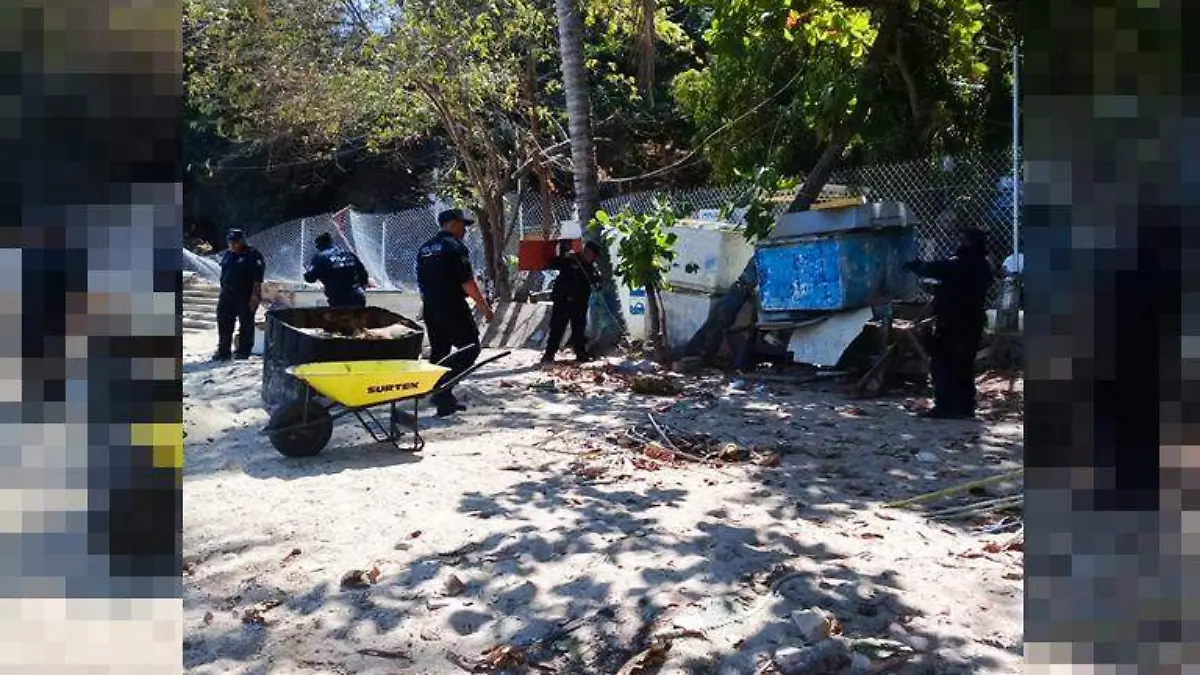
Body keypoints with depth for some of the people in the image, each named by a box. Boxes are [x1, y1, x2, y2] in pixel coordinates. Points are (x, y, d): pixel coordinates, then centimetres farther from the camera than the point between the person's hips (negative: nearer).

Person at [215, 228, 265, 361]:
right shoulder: (228, 254, 13)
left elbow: (258, 278, -13)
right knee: (224, 324, 6)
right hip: (227, 295, 7)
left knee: (246, 324, 2)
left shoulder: (252, 255, -9)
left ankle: (243, 351, 11)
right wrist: (223, 291, 17)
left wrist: (255, 295, -18)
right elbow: (224, 274, 21)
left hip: (246, 297, -7)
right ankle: (223, 351, 13)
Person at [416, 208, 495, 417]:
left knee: (438, 353, 12)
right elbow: (467, 282, -15)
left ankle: (444, 402, 16)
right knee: (470, 348, 1)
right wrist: (484, 306, -9)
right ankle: (443, 389, -11)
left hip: (430, 310, 8)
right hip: (453, 308, -8)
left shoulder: (424, 249, 15)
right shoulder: (456, 247, -10)